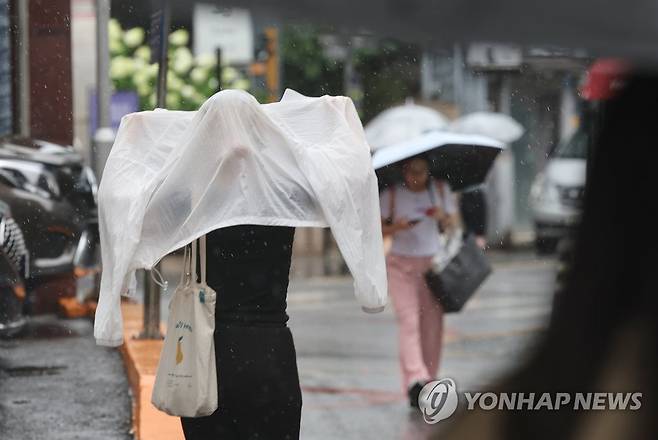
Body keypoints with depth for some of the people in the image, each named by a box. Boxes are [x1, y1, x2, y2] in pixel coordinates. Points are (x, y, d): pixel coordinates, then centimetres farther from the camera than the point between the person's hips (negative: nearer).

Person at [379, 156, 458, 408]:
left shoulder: (441, 189, 5)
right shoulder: (391, 194, -2)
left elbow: (453, 225, 7)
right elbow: (378, 231, -1)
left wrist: (443, 217, -15)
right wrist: (397, 227, -21)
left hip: (434, 264, 3)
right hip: (401, 264, -3)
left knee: (432, 323, 0)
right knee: (408, 319, -15)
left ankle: (428, 382, 9)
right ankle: (415, 379, -27)